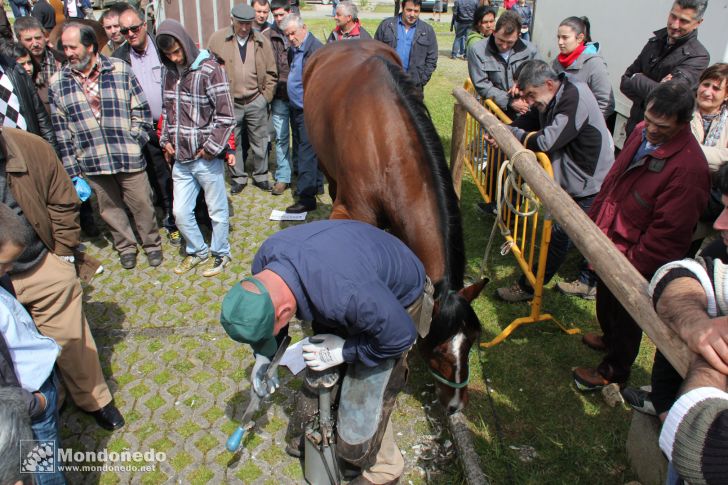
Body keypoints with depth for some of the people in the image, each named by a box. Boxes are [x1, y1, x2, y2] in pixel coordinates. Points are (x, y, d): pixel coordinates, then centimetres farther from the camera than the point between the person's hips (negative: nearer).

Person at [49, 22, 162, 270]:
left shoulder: (121, 70, -5)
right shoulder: (58, 83, 1)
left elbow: (142, 111, 0)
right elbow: (61, 131, 3)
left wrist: (132, 144, -6)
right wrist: (72, 171, 1)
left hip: (128, 157, -2)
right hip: (90, 162, 2)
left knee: (142, 204, 7)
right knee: (109, 208, 14)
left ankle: (152, 244, 29)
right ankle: (126, 247, 34)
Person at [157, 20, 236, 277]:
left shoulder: (209, 69, -12)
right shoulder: (168, 71, 7)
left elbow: (226, 115, -13)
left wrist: (211, 148, -14)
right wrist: (166, 140, 8)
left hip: (207, 157, -5)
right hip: (180, 158, 6)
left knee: (217, 210, 9)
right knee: (180, 212, 11)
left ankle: (220, 253, 30)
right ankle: (197, 250, 34)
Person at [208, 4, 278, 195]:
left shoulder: (262, 41, 1)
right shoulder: (217, 39, -4)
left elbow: (271, 73, 6)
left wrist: (266, 97, 1)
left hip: (256, 102, 1)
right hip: (229, 103, -1)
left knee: (260, 142, 10)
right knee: (232, 142, 8)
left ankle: (260, 176, 27)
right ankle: (238, 178, 24)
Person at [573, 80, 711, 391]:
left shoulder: (689, 167, -29)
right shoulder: (641, 133, -4)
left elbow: (665, 234, -25)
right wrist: (594, 222, 10)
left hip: (634, 263, -8)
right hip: (608, 244, 8)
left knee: (625, 316, 15)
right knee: (605, 302, 30)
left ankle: (614, 370, 40)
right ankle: (610, 339, 59)